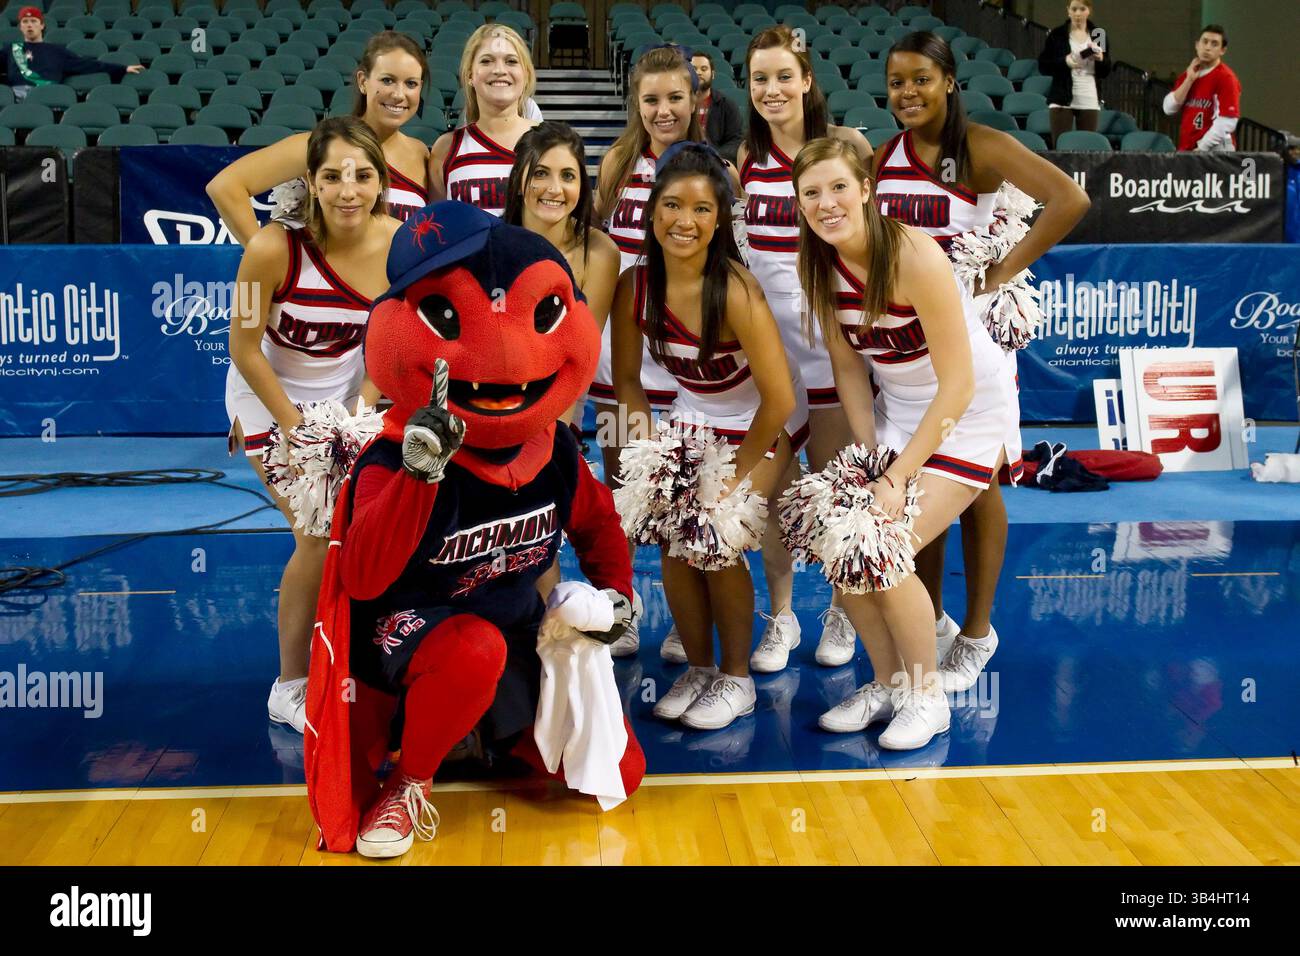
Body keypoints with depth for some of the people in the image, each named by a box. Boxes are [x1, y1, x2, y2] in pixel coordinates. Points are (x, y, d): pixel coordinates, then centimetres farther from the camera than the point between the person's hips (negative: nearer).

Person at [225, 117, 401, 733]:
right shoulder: (276, 247, -29)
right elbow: (243, 346, -18)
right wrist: (295, 428, -12)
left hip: (346, 396, 4)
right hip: (270, 396, -4)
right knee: (321, 538, -11)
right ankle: (290, 689, 9)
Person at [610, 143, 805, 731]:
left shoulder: (735, 291, -30)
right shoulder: (635, 285, -14)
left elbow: (780, 398, -26)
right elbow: (627, 379, 1)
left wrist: (736, 474, -18)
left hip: (761, 423, -4)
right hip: (694, 415, 4)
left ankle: (737, 678, 1)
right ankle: (698, 669, 10)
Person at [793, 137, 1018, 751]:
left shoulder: (914, 258, -27)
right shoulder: (820, 265, -8)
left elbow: (958, 386, -24)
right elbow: (848, 366, 1)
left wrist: (898, 478, -22)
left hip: (967, 416, -6)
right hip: (894, 410, 6)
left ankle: (926, 695, 6)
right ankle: (889, 682, 17)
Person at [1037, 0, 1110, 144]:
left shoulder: (1099, 35, 8)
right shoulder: (1056, 34, 2)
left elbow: (1106, 72, 11)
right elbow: (1042, 66, 1)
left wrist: (1100, 59, -10)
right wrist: (1064, 62, -15)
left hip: (1090, 101, 2)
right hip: (1062, 100, -2)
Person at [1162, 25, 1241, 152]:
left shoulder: (1226, 78, -8)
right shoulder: (1187, 75, 14)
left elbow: (1227, 122, -16)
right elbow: (1169, 109, 5)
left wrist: (1201, 149, -18)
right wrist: (1189, 80, -3)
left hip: (1214, 152, -7)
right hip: (1186, 150, 7)